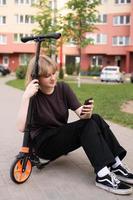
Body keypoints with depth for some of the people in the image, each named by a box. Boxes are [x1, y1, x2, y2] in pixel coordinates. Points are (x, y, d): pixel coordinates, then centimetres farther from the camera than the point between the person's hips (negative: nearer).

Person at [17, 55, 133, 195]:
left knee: (95, 119, -20)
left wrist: (87, 113, -35)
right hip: (44, 143, -5)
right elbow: (21, 128, -30)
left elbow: (81, 113, -12)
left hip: (62, 136, 6)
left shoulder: (63, 88, -2)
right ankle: (103, 175, -32)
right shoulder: (33, 96, -15)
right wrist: (25, 97, -37)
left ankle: (116, 166, -20)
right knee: (87, 125, -26)